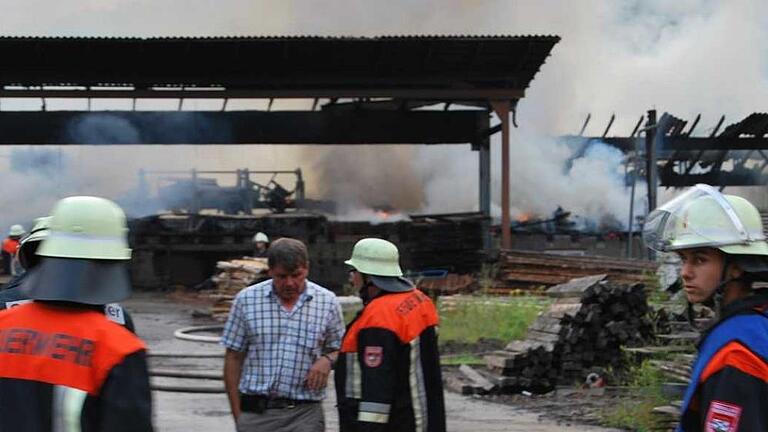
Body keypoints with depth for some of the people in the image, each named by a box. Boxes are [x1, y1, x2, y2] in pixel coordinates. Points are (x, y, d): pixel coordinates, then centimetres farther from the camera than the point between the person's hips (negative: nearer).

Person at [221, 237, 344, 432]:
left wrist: (327, 360, -9)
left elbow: (339, 349, 16)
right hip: (256, 413, 0)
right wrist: (237, 415, 3)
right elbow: (233, 358, 6)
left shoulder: (327, 302, 3)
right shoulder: (246, 299, 2)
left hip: (304, 415, 0)